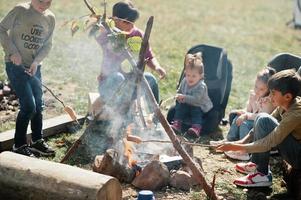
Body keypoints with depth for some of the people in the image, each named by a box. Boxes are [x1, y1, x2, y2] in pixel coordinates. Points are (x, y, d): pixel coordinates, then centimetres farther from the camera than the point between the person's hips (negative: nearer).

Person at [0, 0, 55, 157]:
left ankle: (37, 141, 27)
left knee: (38, 105, 10)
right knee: (28, 106, -11)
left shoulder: (50, 18, 2)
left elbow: (47, 45, 6)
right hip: (15, 65, -5)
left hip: (34, 67, 5)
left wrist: (36, 61, -10)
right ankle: (19, 145, 5)